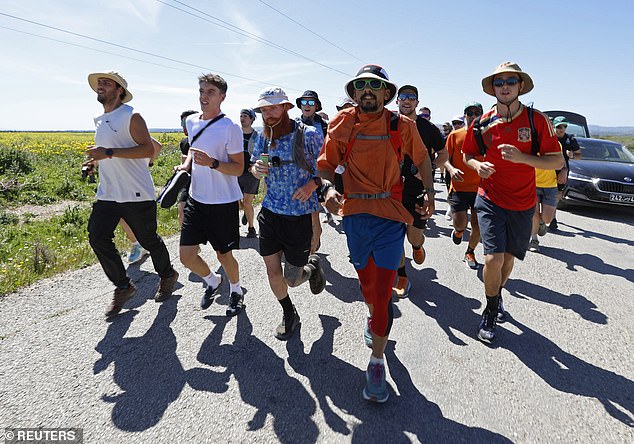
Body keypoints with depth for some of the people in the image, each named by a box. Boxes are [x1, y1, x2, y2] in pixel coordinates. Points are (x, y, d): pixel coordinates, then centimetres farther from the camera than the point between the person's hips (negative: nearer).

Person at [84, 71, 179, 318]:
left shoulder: (130, 116, -9)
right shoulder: (100, 120, 17)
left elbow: (148, 150, -19)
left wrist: (108, 153, -24)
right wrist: (95, 159, 13)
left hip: (136, 194, -7)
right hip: (107, 193, 8)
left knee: (148, 239, 5)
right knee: (97, 237, -2)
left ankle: (167, 276, 32)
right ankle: (123, 287, 14)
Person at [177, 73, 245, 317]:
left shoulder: (230, 128, -12)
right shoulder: (191, 121, 7)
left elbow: (238, 168, -11)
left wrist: (213, 163, -27)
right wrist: (186, 165, 8)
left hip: (224, 202, -5)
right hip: (196, 199, 5)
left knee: (224, 256, 6)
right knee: (186, 255, 2)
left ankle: (236, 290, 36)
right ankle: (212, 281, 33)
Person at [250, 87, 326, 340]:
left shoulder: (309, 134, -10)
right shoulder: (264, 138, 5)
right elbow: (255, 169, 16)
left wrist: (313, 183, -22)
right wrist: (256, 169, -9)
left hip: (300, 216, -4)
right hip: (270, 213, 5)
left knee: (292, 279, 5)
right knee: (272, 272, 8)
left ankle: (312, 266, 40)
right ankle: (289, 314, 34)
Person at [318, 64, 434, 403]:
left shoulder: (402, 126, 1)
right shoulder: (342, 123, 3)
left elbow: (422, 159, 15)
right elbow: (327, 164, 6)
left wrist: (429, 192, 4)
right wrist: (329, 188, -13)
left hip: (390, 215, -2)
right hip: (354, 213, 2)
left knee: (382, 291, -5)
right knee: (366, 283, 17)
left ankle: (377, 362, 13)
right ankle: (374, 319, 52)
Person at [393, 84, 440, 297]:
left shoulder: (428, 128, -1)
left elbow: (443, 154, 10)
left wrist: (428, 168, -8)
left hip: (419, 188, -1)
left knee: (414, 236, -1)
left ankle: (417, 246, 39)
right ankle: (402, 279, 17)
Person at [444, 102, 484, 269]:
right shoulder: (455, 135, 2)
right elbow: (446, 159, 3)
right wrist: (451, 169, -17)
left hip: (480, 188, 2)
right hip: (459, 187, -2)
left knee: (478, 227, 4)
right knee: (460, 223, -11)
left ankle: (470, 252, 31)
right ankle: (459, 230, 28)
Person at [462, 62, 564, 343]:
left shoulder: (537, 120, -5)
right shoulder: (482, 124, -2)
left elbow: (557, 161, -5)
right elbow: (467, 155, 12)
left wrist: (522, 157, -22)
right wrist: (477, 165, -12)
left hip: (523, 204, 1)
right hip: (490, 200, -1)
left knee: (508, 257, 14)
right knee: (493, 258, -12)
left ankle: (497, 294, 44)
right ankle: (491, 312, 12)